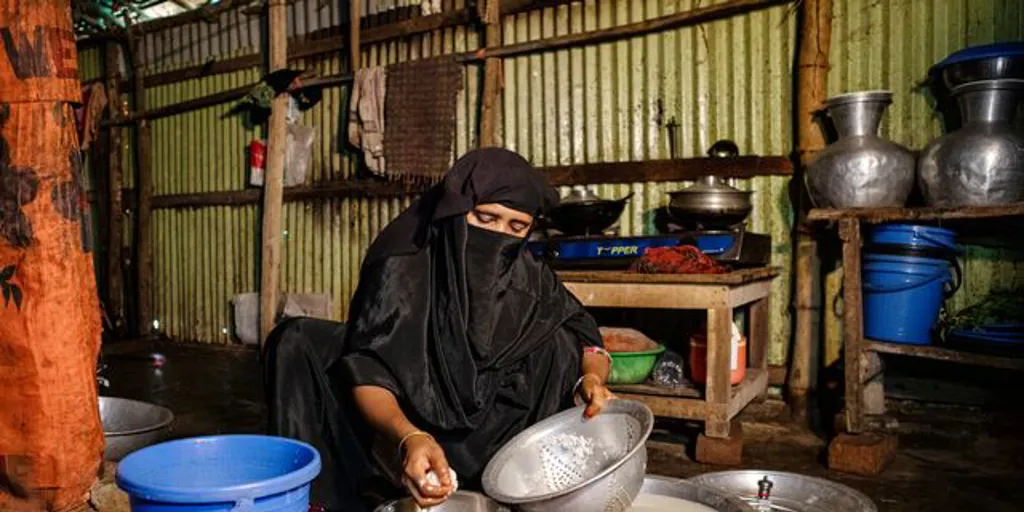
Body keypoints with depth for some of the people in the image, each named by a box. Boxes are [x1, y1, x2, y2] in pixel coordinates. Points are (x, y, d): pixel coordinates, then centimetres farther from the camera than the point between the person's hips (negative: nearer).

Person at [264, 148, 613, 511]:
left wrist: (592, 377, -26)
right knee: (297, 343, -21)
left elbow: (586, 338, -1)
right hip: (396, 429, -2)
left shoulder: (529, 279, -10)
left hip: (481, 452, 2)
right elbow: (368, 374, -26)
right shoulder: (401, 269, -20)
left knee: (560, 340, -16)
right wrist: (410, 438, -46)